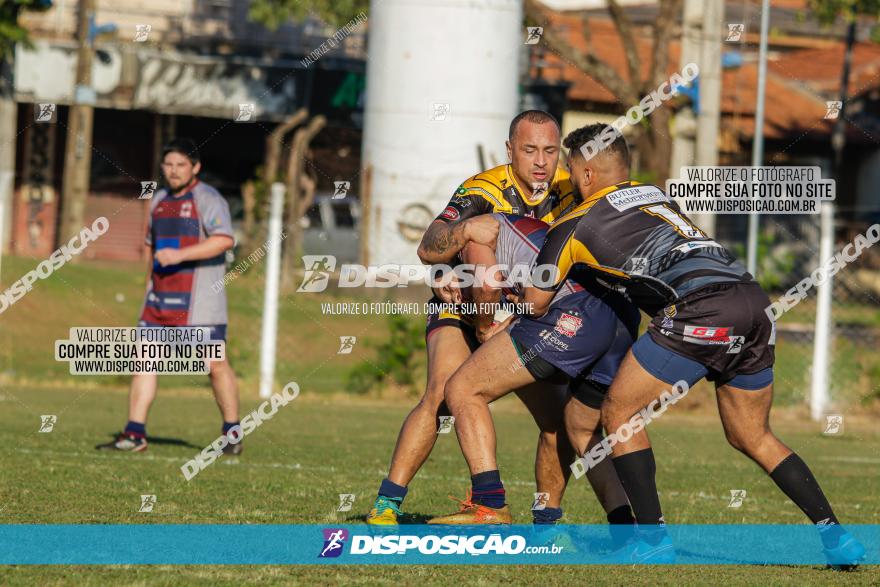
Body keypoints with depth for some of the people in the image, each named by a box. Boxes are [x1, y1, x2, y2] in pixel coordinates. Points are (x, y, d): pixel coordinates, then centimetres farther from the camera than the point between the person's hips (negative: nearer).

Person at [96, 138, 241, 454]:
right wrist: (151, 286, 24)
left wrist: (181, 255, -27)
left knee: (215, 365, -4)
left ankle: (233, 435, 10)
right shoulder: (159, 200, 17)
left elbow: (224, 240, -22)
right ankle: (134, 434, -1)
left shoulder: (208, 199, -7)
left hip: (199, 302, -7)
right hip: (161, 298, 7)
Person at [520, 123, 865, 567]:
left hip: (701, 310, -7)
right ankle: (835, 536, 11)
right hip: (753, 301, 7)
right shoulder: (656, 195, 30)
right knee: (751, 437, 19)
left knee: (619, 414, 8)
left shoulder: (575, 225, 13)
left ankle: (653, 538, 3)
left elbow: (536, 301, 23)